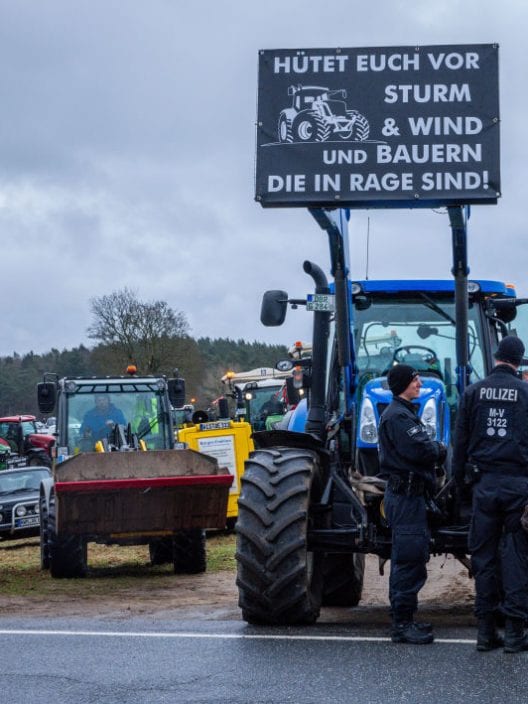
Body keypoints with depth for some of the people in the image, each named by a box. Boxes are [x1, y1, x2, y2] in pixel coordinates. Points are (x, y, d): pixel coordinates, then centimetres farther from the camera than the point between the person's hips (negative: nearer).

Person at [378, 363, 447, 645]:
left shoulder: (405, 413, 20)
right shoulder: (397, 416, -15)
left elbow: (423, 448, 20)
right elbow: (420, 450, -24)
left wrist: (434, 448, -1)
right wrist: (440, 449, -5)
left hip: (408, 494, 11)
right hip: (405, 494, -11)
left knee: (408, 560, 15)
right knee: (410, 560, -10)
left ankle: (403, 619, 21)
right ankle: (402, 625, -9)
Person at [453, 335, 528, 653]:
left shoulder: (474, 392, 4)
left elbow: (461, 439, 7)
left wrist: (459, 477, 16)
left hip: (485, 483, 2)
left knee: (484, 556, 7)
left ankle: (486, 631, 7)